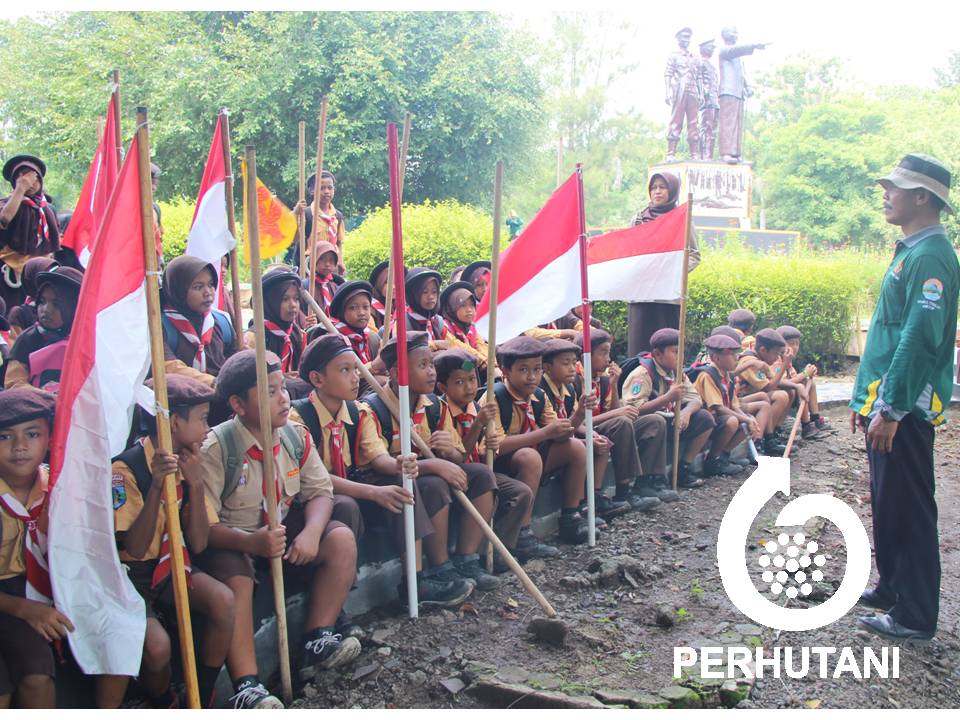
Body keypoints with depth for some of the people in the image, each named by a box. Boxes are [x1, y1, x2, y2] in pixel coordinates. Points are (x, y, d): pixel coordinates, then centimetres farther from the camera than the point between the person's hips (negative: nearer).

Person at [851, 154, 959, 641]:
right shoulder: (909, 251, 16)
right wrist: (866, 397, 21)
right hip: (885, 401, 10)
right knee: (886, 502, 18)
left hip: (903, 407, -10)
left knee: (908, 508, -3)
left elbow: (919, 339, -23)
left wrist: (891, 409, -24)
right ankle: (893, 588, 32)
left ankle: (915, 615, 7)